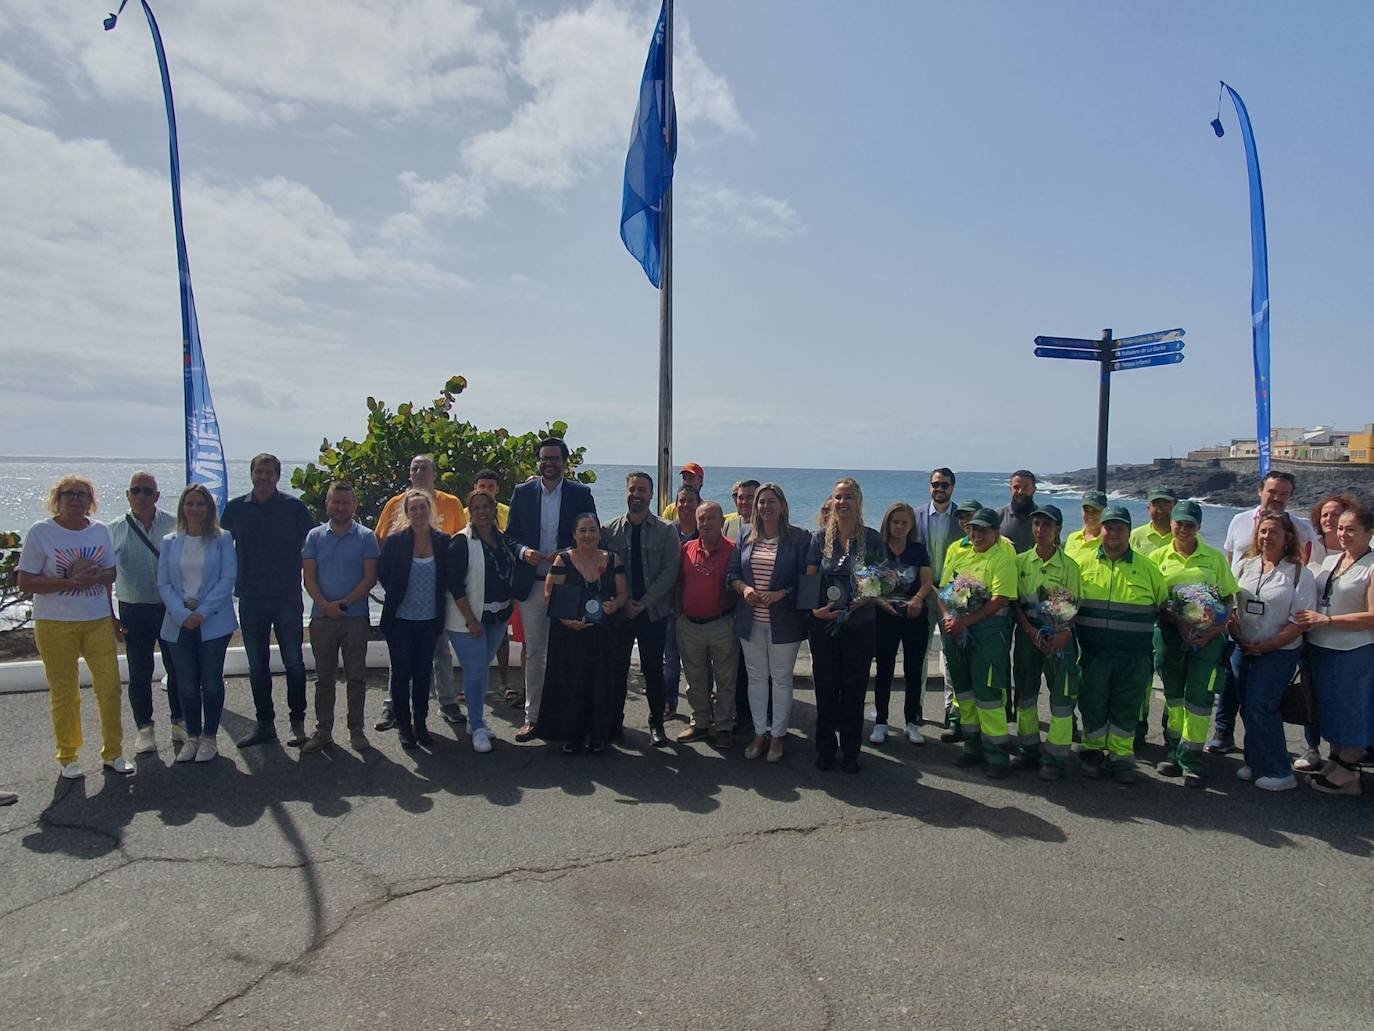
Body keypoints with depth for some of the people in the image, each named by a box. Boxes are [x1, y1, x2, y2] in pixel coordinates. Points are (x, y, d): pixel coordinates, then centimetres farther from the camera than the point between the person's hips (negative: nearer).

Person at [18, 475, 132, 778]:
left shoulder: (100, 530, 5)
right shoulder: (40, 532, -6)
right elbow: (25, 583, -7)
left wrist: (95, 578, -10)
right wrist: (70, 582, -20)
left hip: (99, 621, 3)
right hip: (55, 625, -3)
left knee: (110, 686, 2)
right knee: (64, 694, 5)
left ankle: (113, 753, 15)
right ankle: (68, 758, 20)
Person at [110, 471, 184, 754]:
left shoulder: (174, 525, -1)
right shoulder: (115, 530, 1)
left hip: (172, 608, 0)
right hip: (133, 611, 0)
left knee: (177, 669, 7)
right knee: (139, 673, 7)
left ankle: (179, 723, 22)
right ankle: (144, 729, 20)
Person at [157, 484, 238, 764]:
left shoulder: (222, 539, 0)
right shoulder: (170, 542, 8)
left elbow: (228, 578, -7)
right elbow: (163, 583, 3)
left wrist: (202, 612, -14)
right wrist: (183, 614, -11)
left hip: (214, 622, -2)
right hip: (179, 623, 3)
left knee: (211, 681, 3)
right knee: (186, 684, 7)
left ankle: (210, 737, 15)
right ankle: (192, 736, 20)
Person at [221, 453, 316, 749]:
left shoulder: (294, 507, -2)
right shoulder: (235, 508, 5)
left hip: (287, 597, -3)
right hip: (250, 599, 3)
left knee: (293, 661, 2)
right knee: (257, 665, 10)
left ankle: (298, 721, 13)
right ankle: (264, 723, 20)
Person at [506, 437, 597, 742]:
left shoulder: (581, 494, 1)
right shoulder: (522, 492, 5)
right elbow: (510, 535, 7)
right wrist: (523, 551, -13)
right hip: (532, 584, 1)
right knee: (534, 652, 8)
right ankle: (531, 716, 17)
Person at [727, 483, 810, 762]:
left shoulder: (799, 538, -5)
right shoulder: (746, 535, 7)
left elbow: (804, 579, -6)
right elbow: (731, 573, 8)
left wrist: (781, 594, -19)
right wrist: (744, 588, -11)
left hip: (783, 621, -3)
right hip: (751, 620, 4)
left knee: (781, 678, 7)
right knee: (755, 677, 12)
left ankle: (777, 735, 20)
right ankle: (759, 733, 25)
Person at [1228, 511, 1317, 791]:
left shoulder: (1299, 574, -7)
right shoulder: (1245, 565, 7)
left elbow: (1300, 620, -11)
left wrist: (1268, 645, -15)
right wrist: (1236, 632, -8)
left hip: (1279, 653, -5)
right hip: (1243, 649, 5)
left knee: (1260, 709, -8)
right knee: (1248, 709, 9)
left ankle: (1277, 773, 5)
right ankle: (1256, 763, 23)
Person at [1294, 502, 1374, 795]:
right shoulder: (1330, 561, 10)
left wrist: (1326, 620, -19)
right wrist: (1307, 621, 2)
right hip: (1321, 649, 7)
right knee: (1330, 710, 16)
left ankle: (1346, 775, 16)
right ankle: (1335, 764, 29)